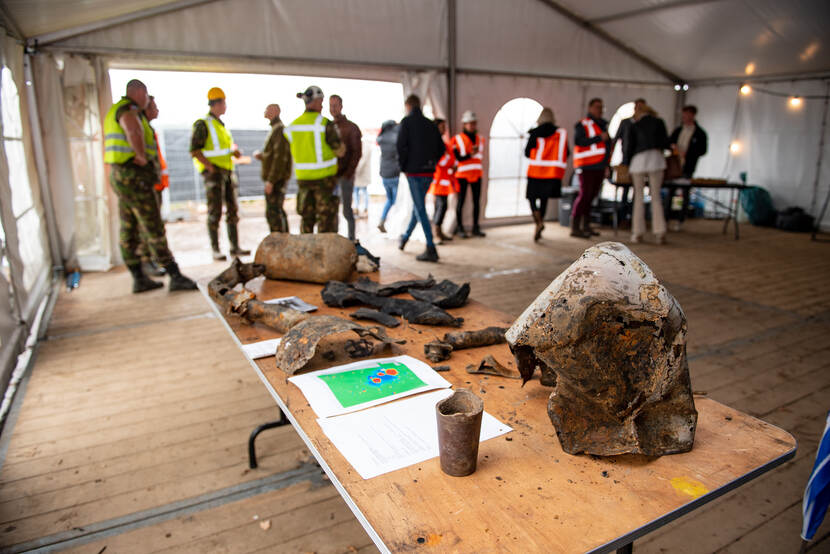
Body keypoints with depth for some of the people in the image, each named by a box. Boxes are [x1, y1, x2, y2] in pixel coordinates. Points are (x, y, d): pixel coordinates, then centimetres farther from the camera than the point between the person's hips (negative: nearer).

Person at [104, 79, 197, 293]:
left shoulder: (114, 111, 21)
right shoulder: (129, 111, -12)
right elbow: (134, 133, -35)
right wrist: (142, 158, -21)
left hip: (119, 175, 10)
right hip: (134, 177, -10)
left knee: (129, 230, 10)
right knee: (154, 230, -8)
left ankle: (139, 279, 17)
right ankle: (175, 277, -4)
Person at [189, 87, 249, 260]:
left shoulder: (221, 124, 18)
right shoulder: (202, 124, -6)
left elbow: (231, 144, 23)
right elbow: (194, 150, -11)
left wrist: (235, 151, 0)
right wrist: (210, 167, -18)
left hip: (228, 171, 8)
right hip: (213, 172, -8)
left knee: (233, 210, 6)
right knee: (215, 212, -7)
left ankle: (235, 247, 10)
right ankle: (216, 250, -3)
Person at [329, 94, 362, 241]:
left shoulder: (351, 127, -2)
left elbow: (357, 152, -7)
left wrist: (348, 173, -14)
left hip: (345, 175, -4)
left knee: (347, 210, -2)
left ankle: (351, 239, 8)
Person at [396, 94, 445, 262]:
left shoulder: (407, 122, -4)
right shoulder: (431, 124, 12)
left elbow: (401, 146, -14)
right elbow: (441, 148, 11)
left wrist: (403, 166, -2)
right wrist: (431, 163, 15)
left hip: (414, 172, -6)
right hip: (429, 172, 6)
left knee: (420, 209, -4)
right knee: (418, 205, 19)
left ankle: (431, 249, -7)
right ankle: (404, 238, 38)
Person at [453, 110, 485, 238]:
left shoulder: (480, 139, 13)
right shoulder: (457, 139, -3)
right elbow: (457, 158, -9)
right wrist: (470, 155, -19)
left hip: (477, 174, 5)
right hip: (462, 175, -5)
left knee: (476, 201, 5)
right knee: (461, 201, 0)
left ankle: (476, 227, 13)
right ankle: (459, 227, 8)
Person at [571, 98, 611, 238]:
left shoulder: (603, 125, 22)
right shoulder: (582, 124, -3)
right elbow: (579, 141, -19)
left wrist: (606, 165, 24)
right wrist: (599, 138, -20)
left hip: (599, 167, 8)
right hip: (587, 166, -7)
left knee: (592, 195, 8)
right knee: (585, 194, -11)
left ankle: (585, 225, 15)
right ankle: (575, 227, -9)